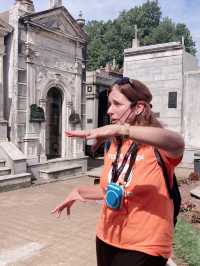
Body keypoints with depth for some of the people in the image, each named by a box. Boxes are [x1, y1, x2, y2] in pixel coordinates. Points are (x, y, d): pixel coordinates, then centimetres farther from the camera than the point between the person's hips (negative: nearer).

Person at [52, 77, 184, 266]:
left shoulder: (156, 146, -16)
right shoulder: (113, 145, 3)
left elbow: (177, 142, -41)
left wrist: (118, 128, -46)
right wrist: (79, 192, 0)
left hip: (143, 246, -6)